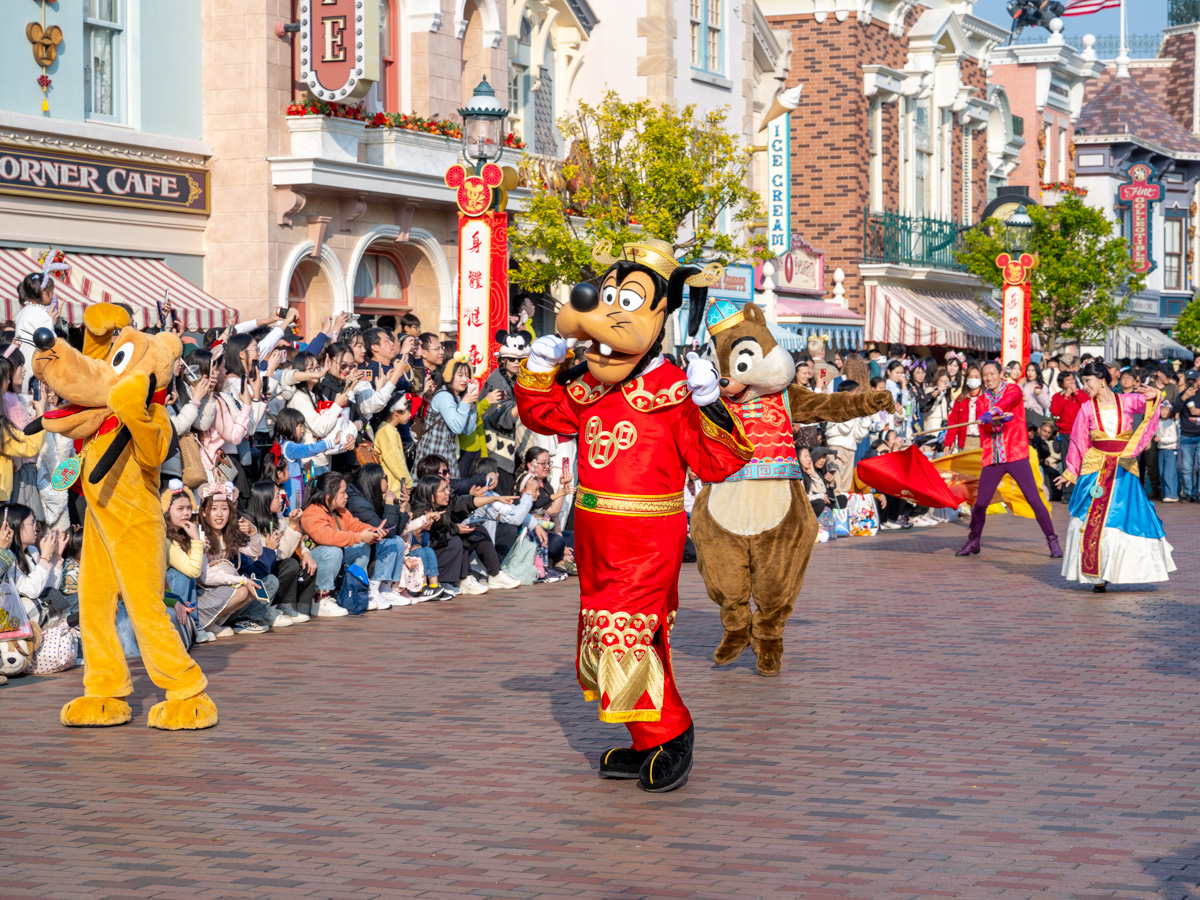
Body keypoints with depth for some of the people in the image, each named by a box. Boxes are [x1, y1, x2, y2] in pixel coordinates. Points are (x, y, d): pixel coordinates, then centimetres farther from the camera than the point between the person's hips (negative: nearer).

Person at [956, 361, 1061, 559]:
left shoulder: (1013, 390, 2)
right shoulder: (983, 399, 13)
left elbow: (1009, 400, -22)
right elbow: (984, 426, -1)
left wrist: (992, 412, -42)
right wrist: (1000, 418, -22)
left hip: (1015, 454, -4)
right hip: (992, 458, 4)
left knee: (1034, 499, -10)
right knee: (980, 503, 2)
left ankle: (1052, 540, -1)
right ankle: (973, 541, 21)